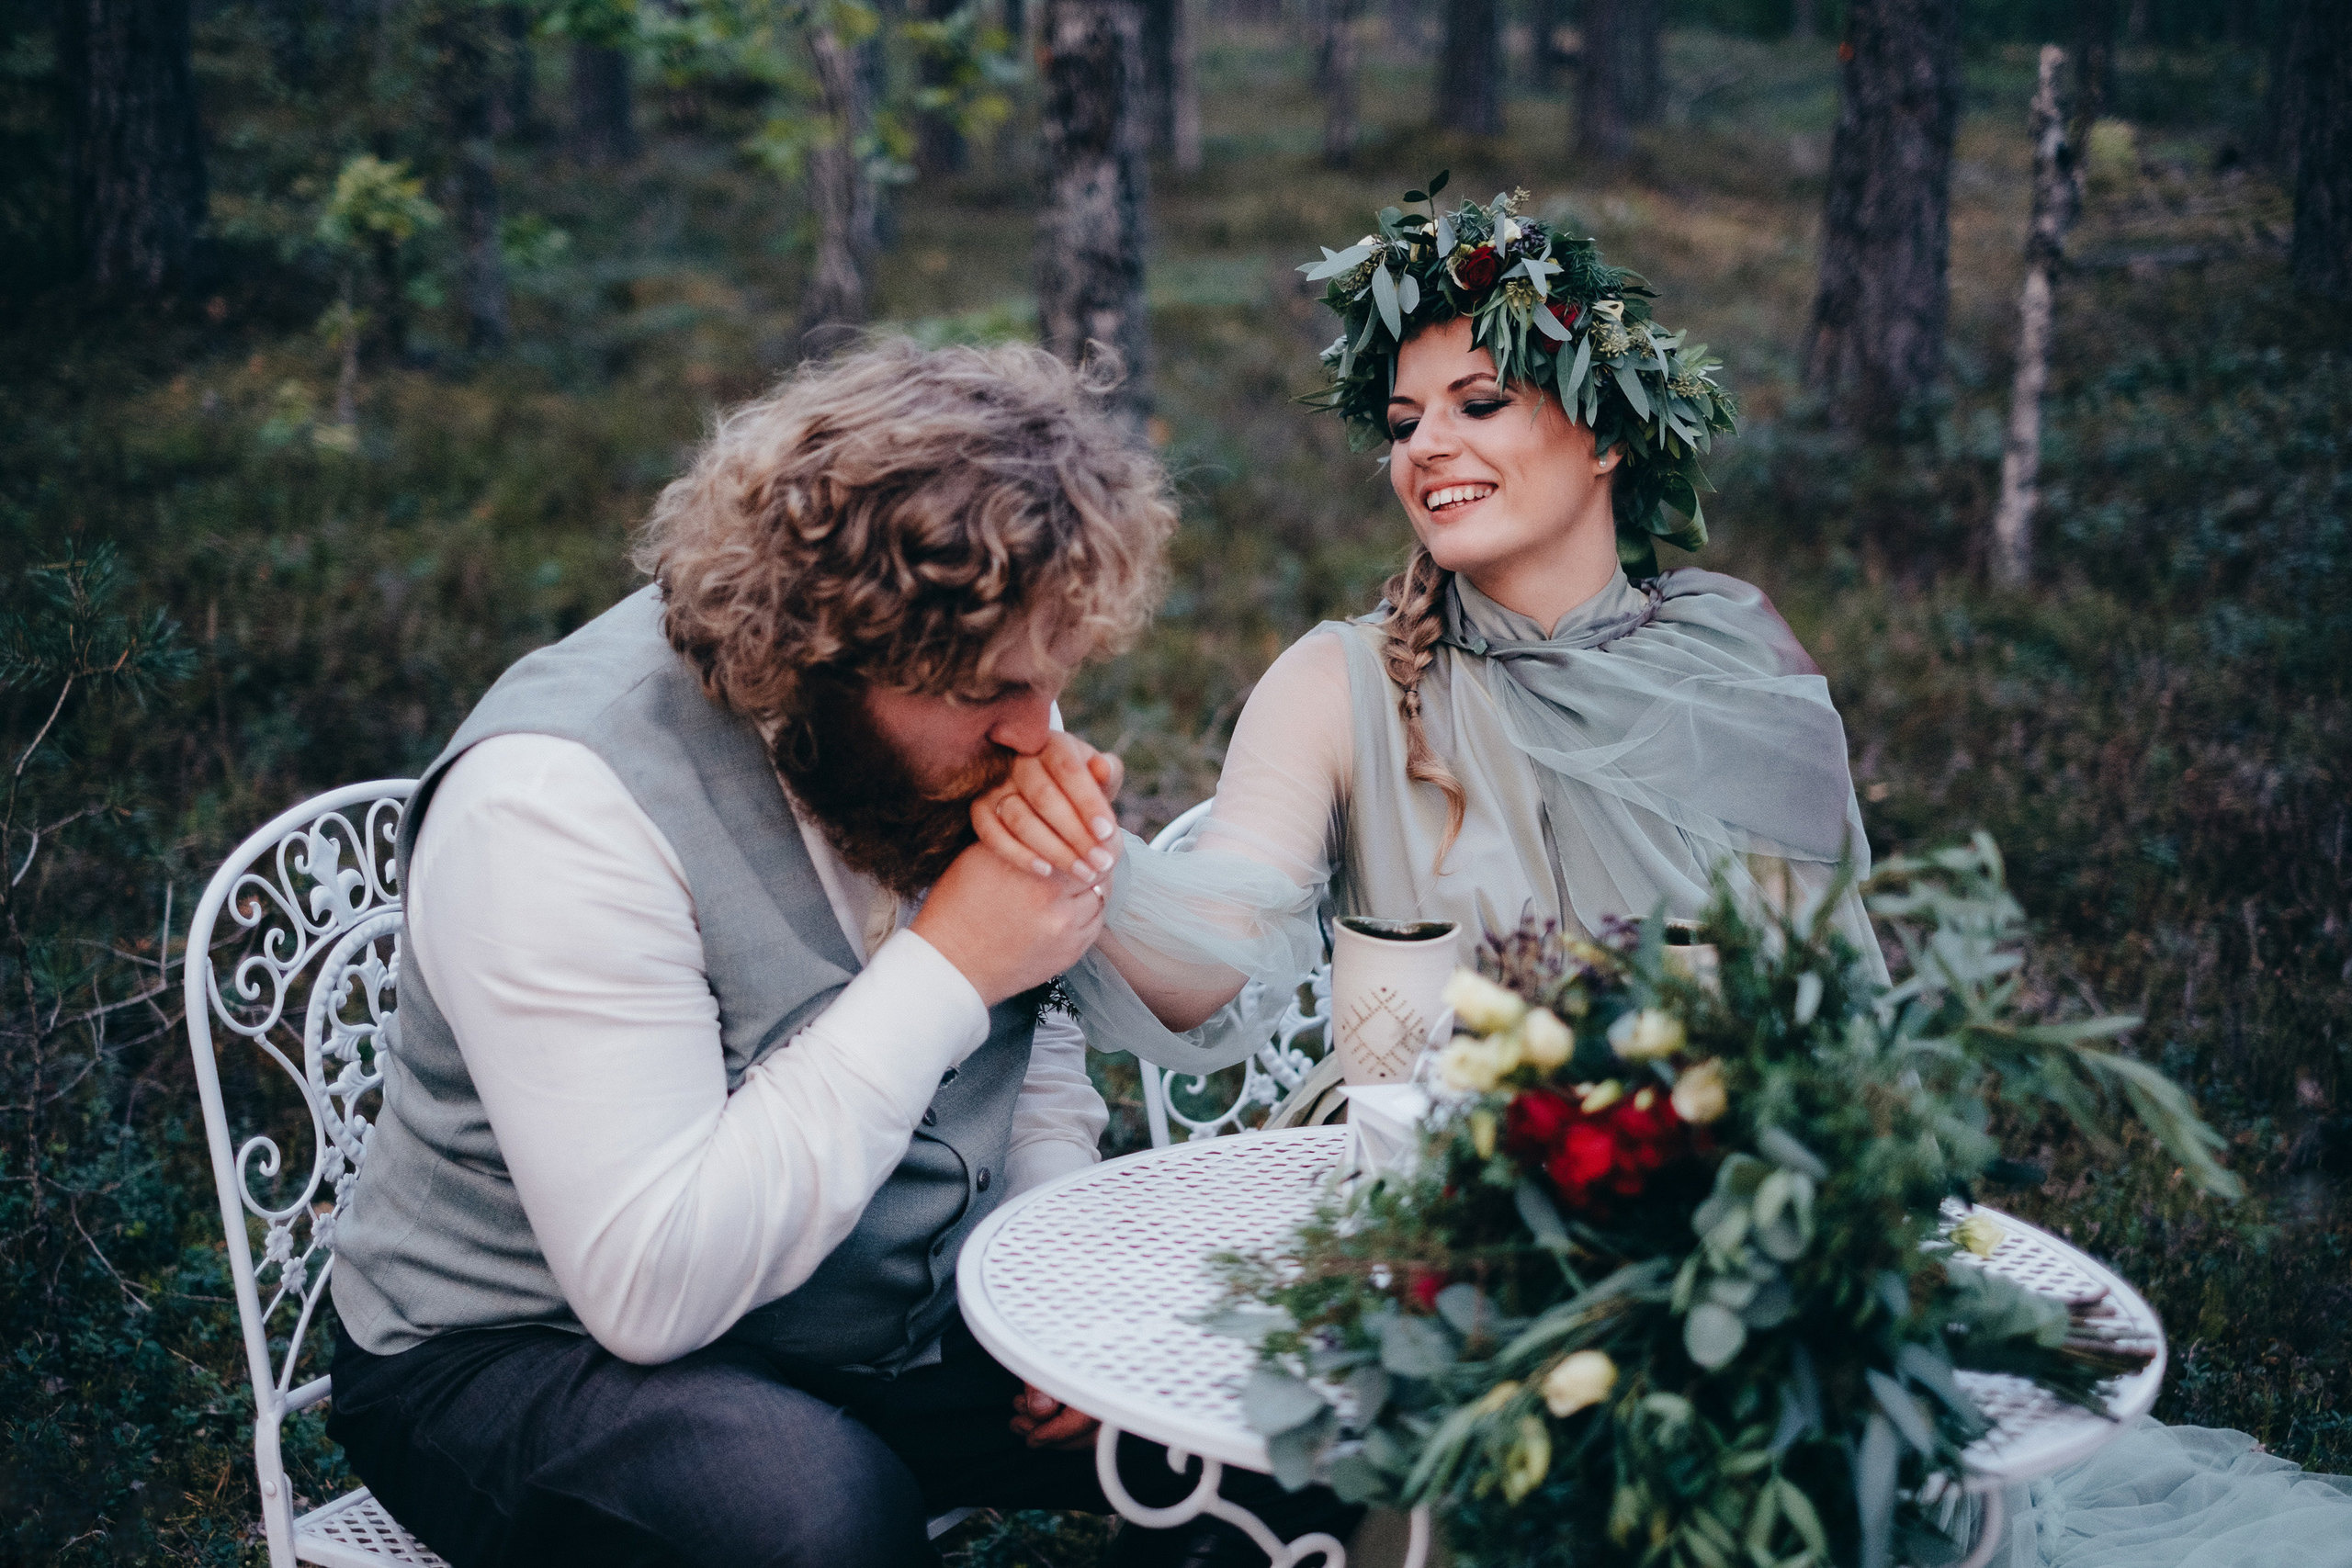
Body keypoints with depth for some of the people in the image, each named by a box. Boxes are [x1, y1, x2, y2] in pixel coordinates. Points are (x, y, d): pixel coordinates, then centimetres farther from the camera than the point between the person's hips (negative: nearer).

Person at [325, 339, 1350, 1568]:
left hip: (913, 1318, 6)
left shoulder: (963, 720, -4)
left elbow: (1036, 1032, 13)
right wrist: (946, 972, -30)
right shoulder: (558, 802, -26)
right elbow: (650, 1289, -32)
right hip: (543, 1357, -6)